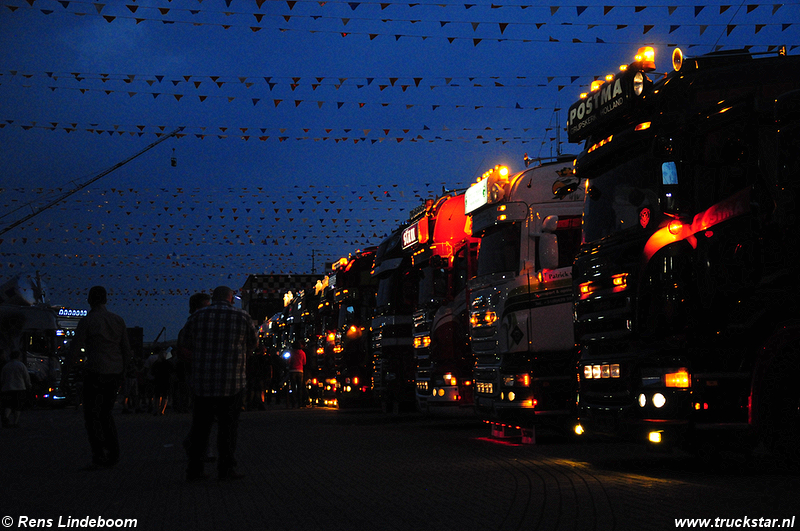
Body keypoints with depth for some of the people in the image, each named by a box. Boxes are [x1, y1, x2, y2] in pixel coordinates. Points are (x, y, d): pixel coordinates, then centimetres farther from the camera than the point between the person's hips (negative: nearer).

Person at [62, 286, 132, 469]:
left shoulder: (86, 321, -7)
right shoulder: (118, 321, 8)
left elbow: (75, 350, -7)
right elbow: (127, 350, 11)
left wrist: (65, 371, 4)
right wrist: (121, 371, 23)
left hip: (95, 373, -5)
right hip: (115, 373, 5)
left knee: (92, 416, 2)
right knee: (105, 413, 17)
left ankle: (99, 456, -7)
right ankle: (113, 454, 9)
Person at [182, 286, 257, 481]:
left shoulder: (196, 316, 3)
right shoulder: (242, 317, -1)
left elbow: (187, 343, 15)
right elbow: (252, 342, 14)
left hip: (201, 382, 2)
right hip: (232, 382, -2)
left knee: (200, 426, 10)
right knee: (228, 426, 7)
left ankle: (194, 469, 9)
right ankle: (226, 468, 5)